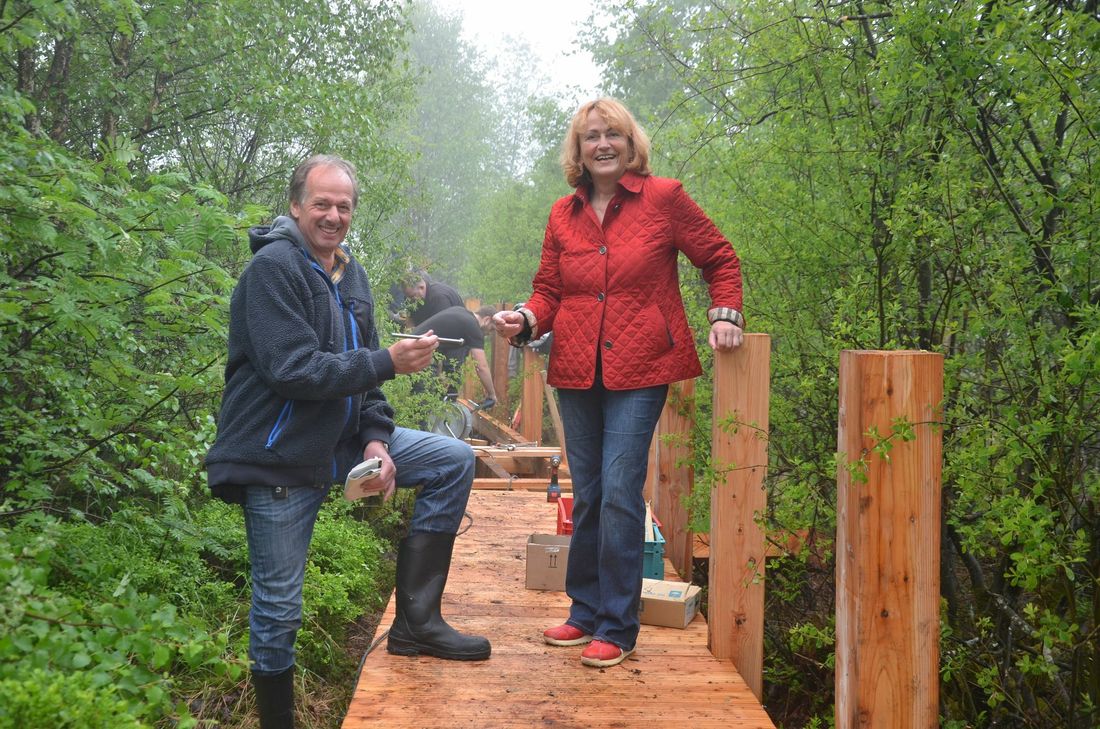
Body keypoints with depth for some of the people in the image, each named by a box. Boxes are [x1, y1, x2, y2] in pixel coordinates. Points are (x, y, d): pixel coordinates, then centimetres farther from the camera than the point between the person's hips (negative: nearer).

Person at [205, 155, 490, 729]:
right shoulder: (273, 268, -16)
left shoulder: (351, 276, 10)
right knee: (278, 608, 1)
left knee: (455, 462, 0)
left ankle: (415, 620, 3)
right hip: (278, 459, -7)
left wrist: (377, 438, -4)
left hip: (342, 440, 8)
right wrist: (388, 363, -24)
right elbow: (293, 371, -25)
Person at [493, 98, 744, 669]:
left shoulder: (663, 198, 0)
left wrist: (724, 315, -5)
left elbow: (721, 261, 9)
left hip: (639, 370, -4)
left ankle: (617, 628, 4)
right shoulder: (563, 214, 11)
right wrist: (525, 320, -8)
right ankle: (586, 612, 25)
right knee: (587, 497, 11)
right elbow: (549, 291, 12)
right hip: (577, 371, 4)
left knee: (620, 493, -9)